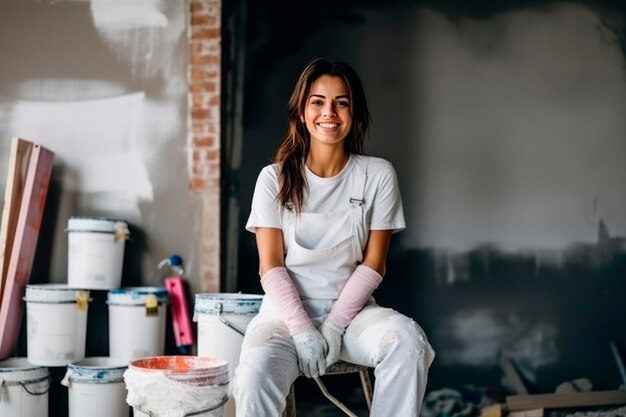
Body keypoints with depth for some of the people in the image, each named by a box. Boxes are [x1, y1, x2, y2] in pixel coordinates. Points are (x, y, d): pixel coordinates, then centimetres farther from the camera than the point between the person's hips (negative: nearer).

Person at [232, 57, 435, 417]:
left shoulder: (378, 175, 1)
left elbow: (373, 263, 0)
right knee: (256, 378, -32)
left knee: (407, 340, -31)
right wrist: (302, 330, -15)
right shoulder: (275, 178, 1)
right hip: (287, 311, -1)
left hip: (352, 307, 1)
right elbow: (271, 267, -3)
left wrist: (334, 326, -11)